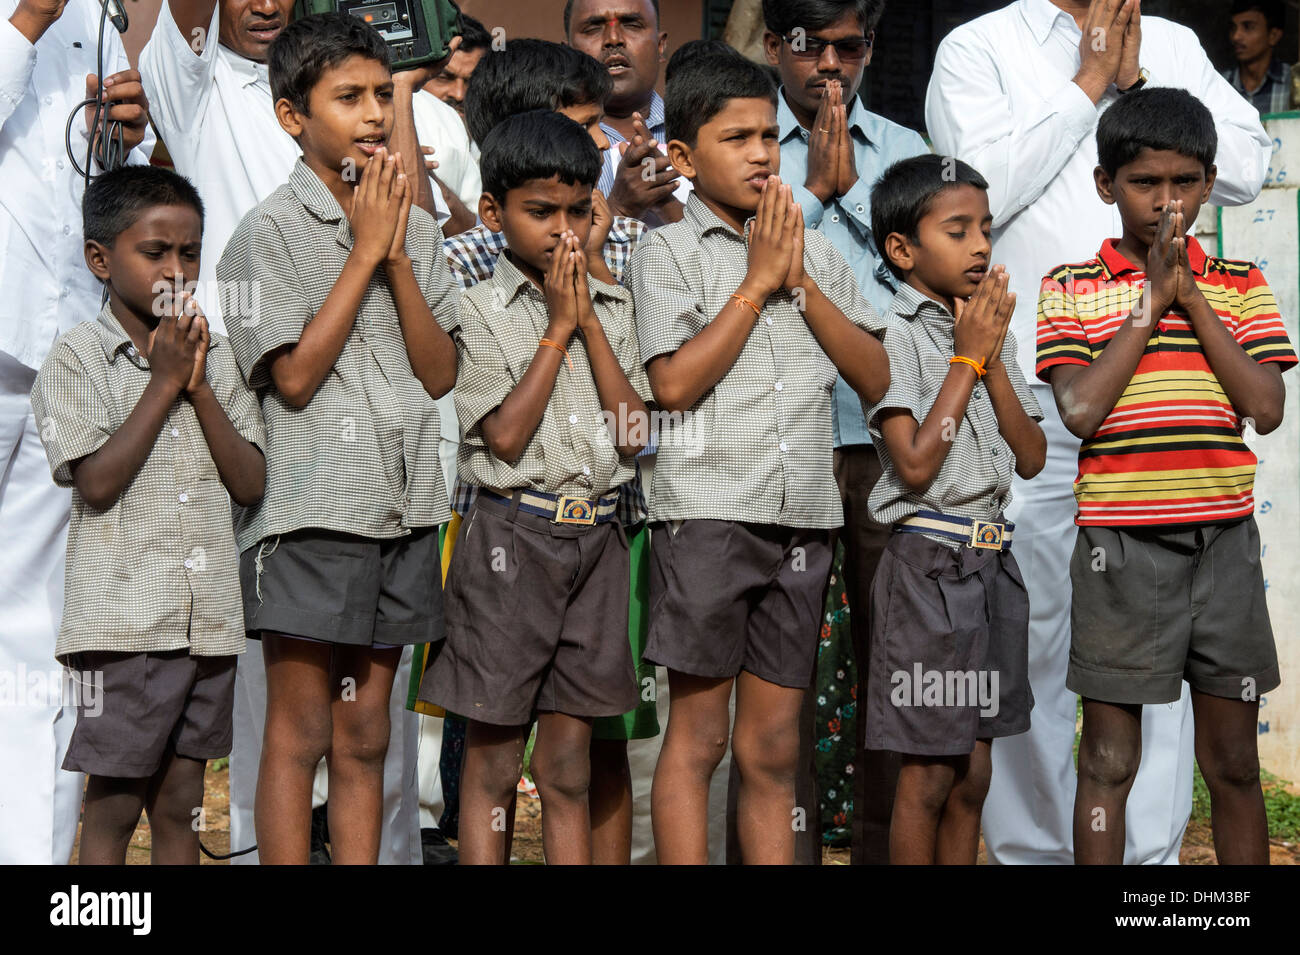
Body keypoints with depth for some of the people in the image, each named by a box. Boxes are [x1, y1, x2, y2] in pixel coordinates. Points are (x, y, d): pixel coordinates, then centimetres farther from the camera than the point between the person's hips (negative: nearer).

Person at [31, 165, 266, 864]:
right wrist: (163, 382, -11)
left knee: (179, 805, 11)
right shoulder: (78, 357, -4)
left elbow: (251, 483, 4)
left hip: (209, 617, 5)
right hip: (125, 621, -5)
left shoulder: (214, 356, 11)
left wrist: (197, 385, -6)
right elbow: (98, 481, -15)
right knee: (113, 808, 2)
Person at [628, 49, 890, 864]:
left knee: (773, 747, 9)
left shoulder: (816, 252, 14)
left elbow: (875, 377, 6)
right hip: (708, 513, -4)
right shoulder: (669, 251, 1)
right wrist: (758, 280, -7)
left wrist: (800, 281, -3)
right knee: (698, 733, 1)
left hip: (803, 518, 4)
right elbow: (676, 382, -12)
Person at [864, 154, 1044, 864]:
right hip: (929, 562, -7)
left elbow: (1032, 458, 5)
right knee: (928, 779, 0)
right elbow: (915, 465, -18)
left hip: (992, 560, 7)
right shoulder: (894, 333, -10)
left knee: (972, 775, 12)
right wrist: (966, 357, -12)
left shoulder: (992, 332, 11)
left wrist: (991, 357, -5)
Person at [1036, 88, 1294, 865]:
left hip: (1224, 539, 2)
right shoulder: (1072, 289, 1)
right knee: (1109, 760, 4)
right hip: (1122, 544, -2)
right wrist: (1153, 299, -11)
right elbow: (1080, 408, -14)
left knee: (1234, 763, 9)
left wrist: (1191, 295, -8)